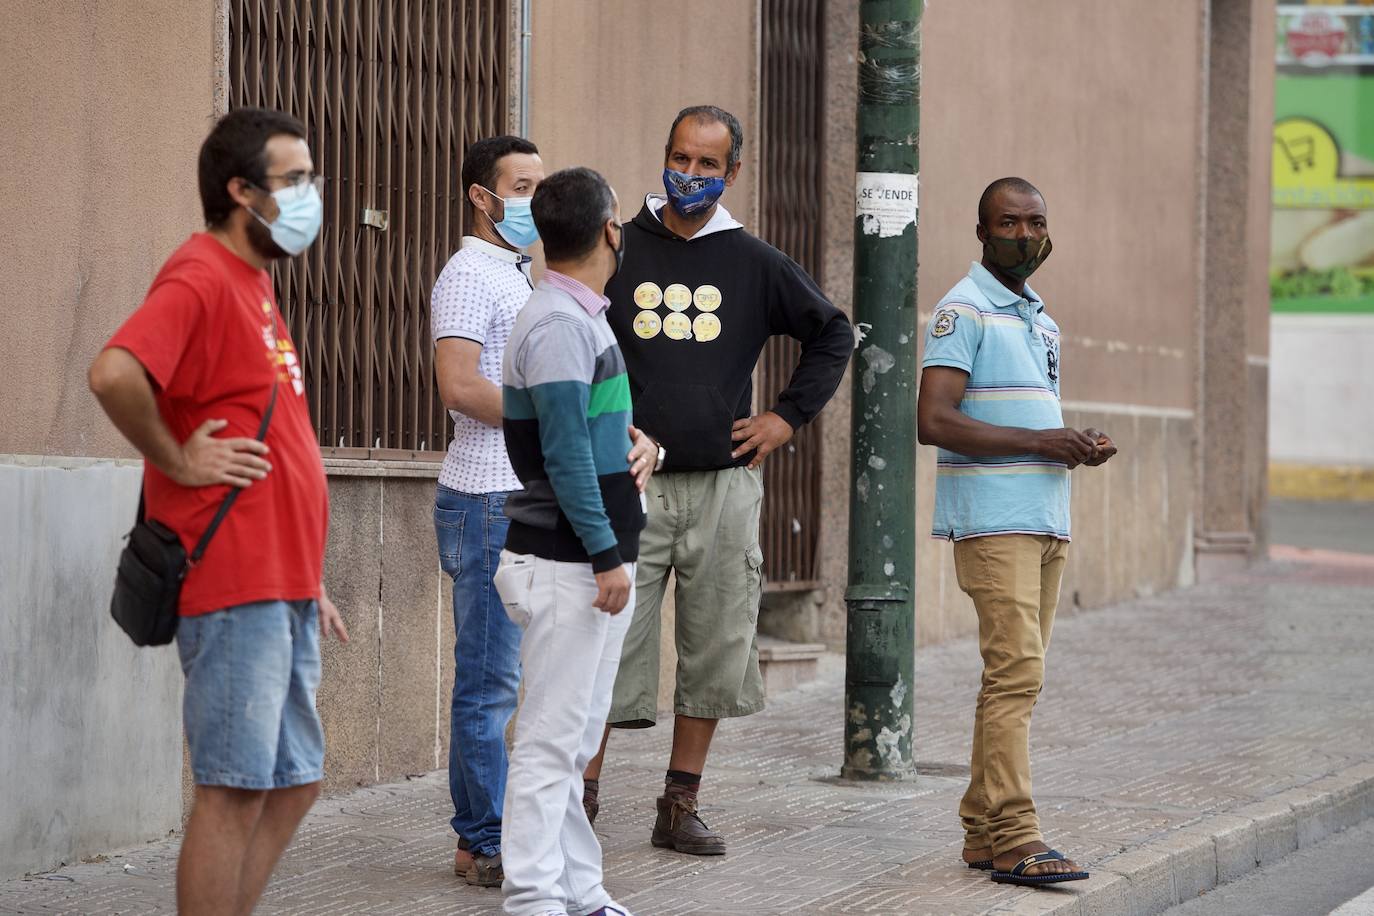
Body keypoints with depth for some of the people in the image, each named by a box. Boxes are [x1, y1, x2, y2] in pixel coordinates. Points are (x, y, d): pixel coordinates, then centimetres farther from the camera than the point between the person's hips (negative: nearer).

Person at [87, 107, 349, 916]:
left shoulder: (254, 286, 19)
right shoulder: (200, 279, -12)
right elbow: (115, 373, -32)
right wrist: (177, 462, -18)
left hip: (283, 593, 10)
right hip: (234, 588, -10)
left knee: (294, 782, 12)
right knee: (236, 788, -7)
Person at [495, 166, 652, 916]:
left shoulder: (584, 318, 15)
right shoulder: (557, 325, -16)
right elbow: (565, 454, -20)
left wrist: (635, 440, 8)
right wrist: (608, 556, -20)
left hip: (590, 563, 10)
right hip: (564, 565, -10)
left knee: (574, 740, 14)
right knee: (551, 738, -7)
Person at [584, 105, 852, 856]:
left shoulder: (755, 264, 7)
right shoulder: (616, 252, 3)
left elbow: (833, 334, 20)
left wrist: (788, 415, 10)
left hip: (724, 484, 2)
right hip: (630, 483, -2)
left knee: (715, 653, 5)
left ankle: (680, 808, 14)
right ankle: (580, 799, 1)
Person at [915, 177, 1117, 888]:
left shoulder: (1040, 319, 20)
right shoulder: (964, 311, -7)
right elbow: (935, 422, -17)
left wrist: (1079, 448, 7)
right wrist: (1040, 442, -18)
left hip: (1046, 523, 9)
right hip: (992, 521, -9)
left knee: (1015, 676, 8)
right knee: (1015, 673, -15)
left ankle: (983, 829, 12)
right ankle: (1014, 838, -17)